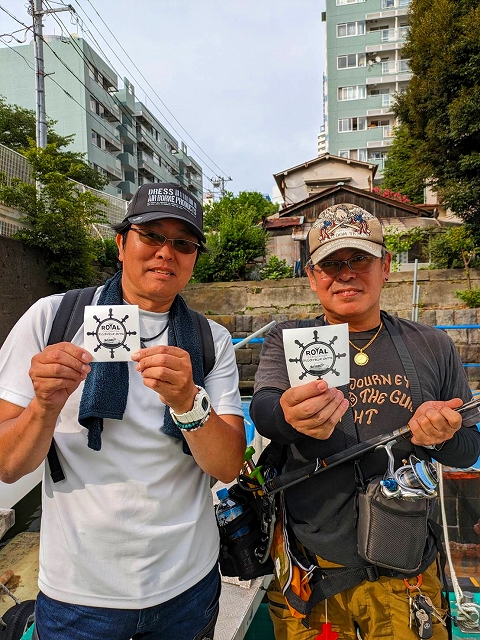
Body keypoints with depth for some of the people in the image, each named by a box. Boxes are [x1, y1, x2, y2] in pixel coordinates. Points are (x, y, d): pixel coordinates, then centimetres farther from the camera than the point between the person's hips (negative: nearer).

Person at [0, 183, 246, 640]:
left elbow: (228, 466, -12)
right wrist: (45, 407, -27)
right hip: (78, 590, -1)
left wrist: (188, 401, -30)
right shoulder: (52, 317, -9)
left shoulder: (212, 340, -4)